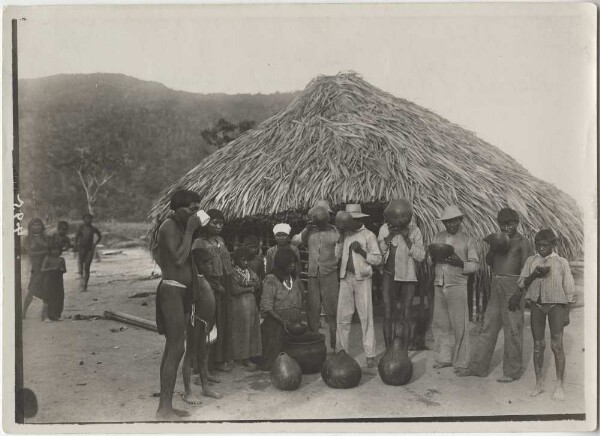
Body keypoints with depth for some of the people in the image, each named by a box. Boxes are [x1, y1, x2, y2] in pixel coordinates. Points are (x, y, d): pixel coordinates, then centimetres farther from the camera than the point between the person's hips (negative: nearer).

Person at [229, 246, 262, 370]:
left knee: (251, 330, 7)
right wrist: (250, 288, -4)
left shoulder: (250, 271, 16)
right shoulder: (233, 273, -7)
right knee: (241, 331, -2)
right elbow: (235, 290, -16)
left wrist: (246, 283, -12)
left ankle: (248, 356, 13)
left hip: (251, 303, 7)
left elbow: (258, 284, 6)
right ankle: (240, 357, 5)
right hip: (239, 304, -7)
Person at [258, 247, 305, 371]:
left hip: (294, 322, 6)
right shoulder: (271, 280, -8)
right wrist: (283, 321, -23)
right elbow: (267, 308, -13)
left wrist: (300, 321, 2)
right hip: (276, 323, -6)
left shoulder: (295, 278, 13)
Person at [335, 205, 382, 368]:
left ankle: (370, 354, 1)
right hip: (346, 278, 4)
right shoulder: (345, 234, 13)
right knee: (342, 316, 6)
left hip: (362, 278, -4)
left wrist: (361, 251, -16)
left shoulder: (368, 235, -1)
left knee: (366, 316, -3)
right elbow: (337, 255, 7)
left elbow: (377, 259, -4)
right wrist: (341, 236, 0)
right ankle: (340, 350, 17)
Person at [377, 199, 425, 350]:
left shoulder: (414, 231, -4)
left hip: (408, 277, -1)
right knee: (388, 316, 0)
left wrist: (407, 239, -17)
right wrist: (388, 237, -13)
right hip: (389, 276, 1)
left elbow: (421, 256, -8)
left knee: (405, 317, 3)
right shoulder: (385, 229, -1)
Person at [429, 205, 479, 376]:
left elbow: (475, 265, 1)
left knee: (460, 326, -4)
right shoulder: (437, 238, 15)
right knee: (440, 324, 8)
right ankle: (443, 358, 20)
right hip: (439, 285, 4)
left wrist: (460, 263, -17)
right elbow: (429, 260, 14)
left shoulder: (468, 240, 5)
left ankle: (461, 363, 4)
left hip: (457, 286, -4)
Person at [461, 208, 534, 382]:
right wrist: (492, 249, -12)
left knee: (512, 329, -2)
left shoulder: (524, 243, -5)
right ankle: (478, 366, 13)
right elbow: (488, 261, 8)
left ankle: (512, 371, 8)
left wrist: (518, 294, -17)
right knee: (489, 326, 8)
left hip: (513, 287, -6)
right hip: (496, 287, 7)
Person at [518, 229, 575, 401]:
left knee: (557, 345, -6)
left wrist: (566, 314, 0)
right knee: (538, 345, 7)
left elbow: (569, 290, 2)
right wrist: (534, 275, -14)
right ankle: (539, 384, 16)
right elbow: (522, 284, 4)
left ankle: (560, 386, 4)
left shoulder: (561, 262, -1)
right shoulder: (531, 261, 6)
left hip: (556, 304, -3)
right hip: (536, 304, 3)